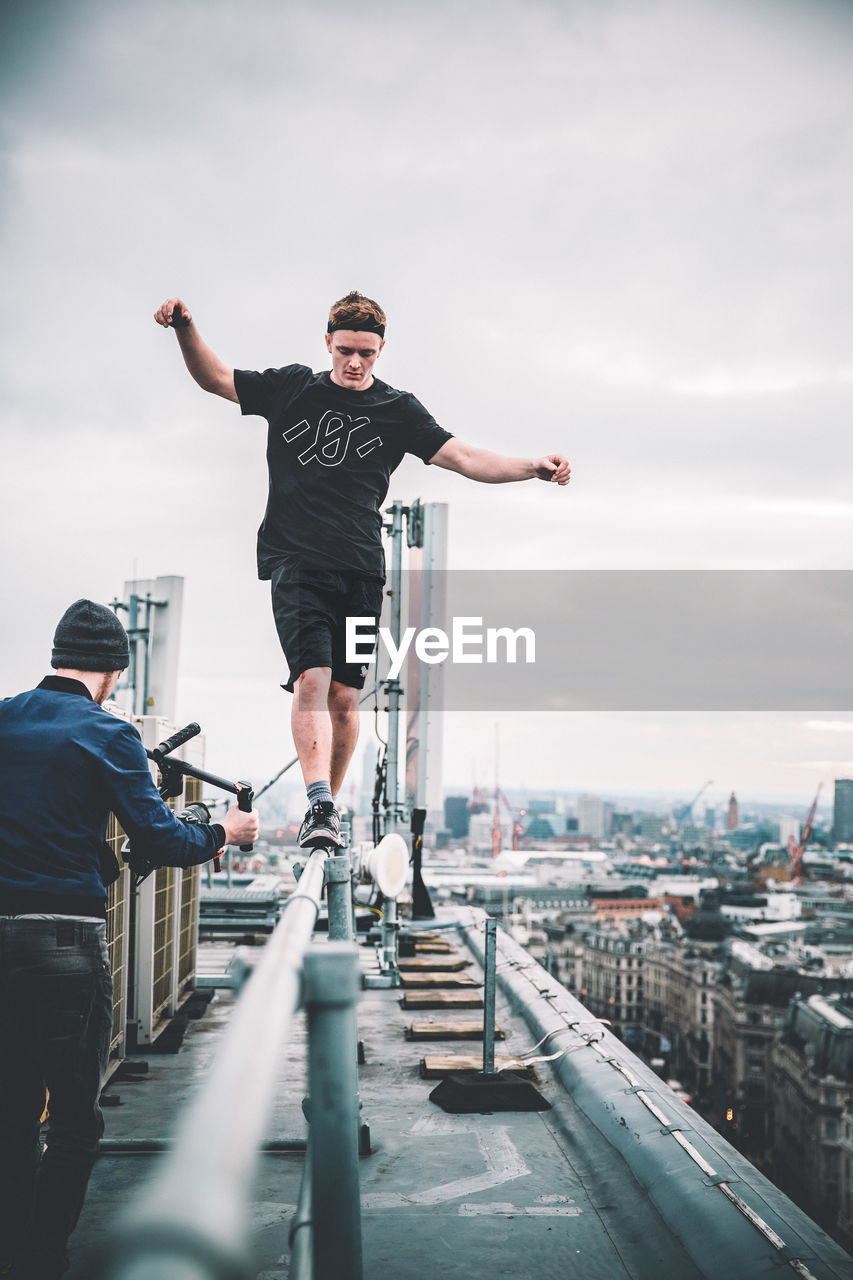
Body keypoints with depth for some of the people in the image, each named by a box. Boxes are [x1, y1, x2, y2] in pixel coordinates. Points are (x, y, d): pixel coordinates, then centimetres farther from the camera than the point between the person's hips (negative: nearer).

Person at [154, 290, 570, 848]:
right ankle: (320, 807, -24)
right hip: (295, 560, -1)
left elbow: (466, 458, 1)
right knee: (311, 677, -19)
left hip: (360, 571, 1)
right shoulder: (293, 388, 9)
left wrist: (533, 467, -12)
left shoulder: (398, 410, 8)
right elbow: (216, 378, 13)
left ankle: (329, 806, 19)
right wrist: (186, 328, -5)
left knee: (344, 696, 2)